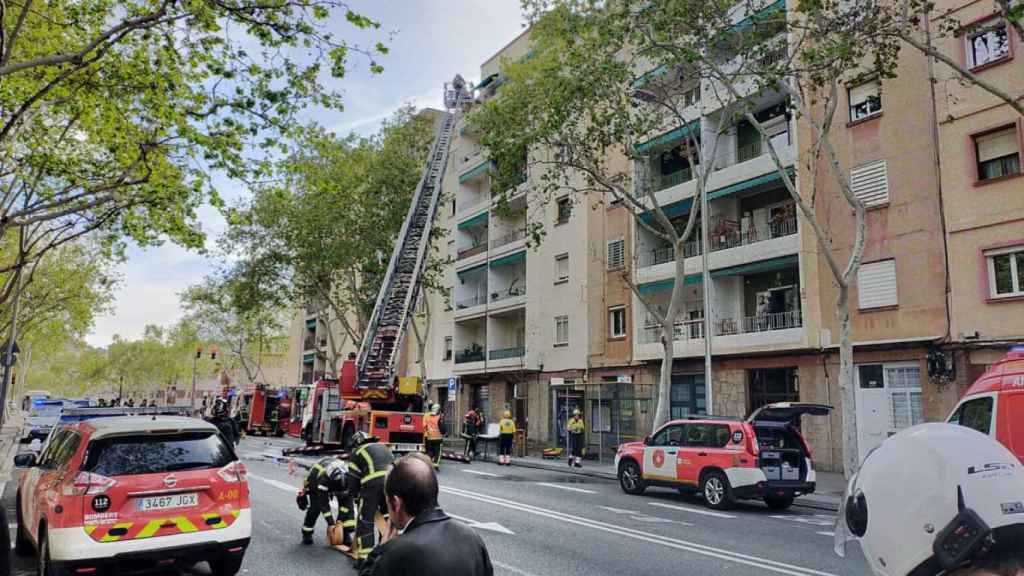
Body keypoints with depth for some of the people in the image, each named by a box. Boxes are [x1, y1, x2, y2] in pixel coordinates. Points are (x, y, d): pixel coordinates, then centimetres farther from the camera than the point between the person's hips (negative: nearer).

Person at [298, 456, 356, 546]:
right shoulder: (323, 479, -44)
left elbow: (346, 500, -22)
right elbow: (323, 503, -36)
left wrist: (340, 519, -23)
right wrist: (331, 523, -34)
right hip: (315, 482, -3)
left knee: (348, 503, -14)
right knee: (315, 507, -20)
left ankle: (346, 533, -9)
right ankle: (307, 533, 2)